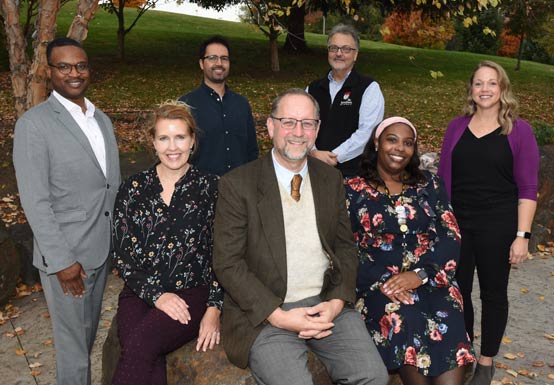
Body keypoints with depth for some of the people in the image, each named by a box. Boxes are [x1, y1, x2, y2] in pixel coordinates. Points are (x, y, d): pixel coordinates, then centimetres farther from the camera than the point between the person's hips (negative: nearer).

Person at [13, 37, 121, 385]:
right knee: (73, 344, 6)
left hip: (103, 250, 6)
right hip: (65, 256, -6)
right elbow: (35, 202, -15)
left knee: (89, 333, 20)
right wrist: (62, 261, -17)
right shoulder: (34, 124, -12)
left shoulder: (103, 120, 10)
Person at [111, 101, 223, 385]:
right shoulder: (133, 188, 8)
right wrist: (156, 294, -9)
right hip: (141, 293, 2)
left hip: (193, 294, -1)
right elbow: (121, 255, 4)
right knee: (148, 362, -29)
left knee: (140, 343, -29)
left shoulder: (210, 188, 5)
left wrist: (214, 309, -7)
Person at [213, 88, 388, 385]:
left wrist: (337, 302, -4)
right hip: (265, 313, -3)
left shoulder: (331, 179, 10)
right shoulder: (237, 184, -5)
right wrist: (279, 316, -15)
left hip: (326, 305, 4)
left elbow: (345, 246, 13)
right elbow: (227, 263, -7)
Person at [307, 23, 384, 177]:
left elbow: (367, 132, -13)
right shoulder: (313, 88, 11)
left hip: (353, 171, -3)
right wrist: (314, 153, -15)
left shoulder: (369, 88, -3)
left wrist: (334, 157, -17)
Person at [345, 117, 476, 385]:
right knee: (402, 322, -30)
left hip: (432, 280, 2)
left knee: (446, 331, -26)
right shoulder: (353, 191, 7)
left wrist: (421, 275, -12)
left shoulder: (429, 184, 14)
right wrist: (382, 282, -15)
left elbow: (451, 237, 5)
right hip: (378, 286, -1)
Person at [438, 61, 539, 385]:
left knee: (493, 293, 10)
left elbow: (527, 189, -5)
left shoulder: (519, 131, -3)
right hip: (456, 224, 3)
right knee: (457, 291, 10)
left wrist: (522, 235, -11)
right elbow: (443, 178, 9)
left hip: (498, 227, -2)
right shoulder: (457, 127, 6)